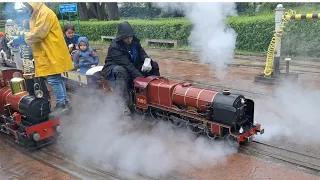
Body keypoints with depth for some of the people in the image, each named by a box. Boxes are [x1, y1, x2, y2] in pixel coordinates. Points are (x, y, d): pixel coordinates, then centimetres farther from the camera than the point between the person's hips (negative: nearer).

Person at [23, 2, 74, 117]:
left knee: (54, 80, -6)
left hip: (51, 54, -10)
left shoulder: (45, 13, -14)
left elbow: (38, 34, -19)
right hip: (47, 54, 10)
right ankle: (65, 102, 23)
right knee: (57, 79, 14)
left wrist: (26, 37, -3)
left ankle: (61, 105, 3)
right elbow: (35, 32, 21)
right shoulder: (37, 14, 18)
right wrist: (28, 35, 3)